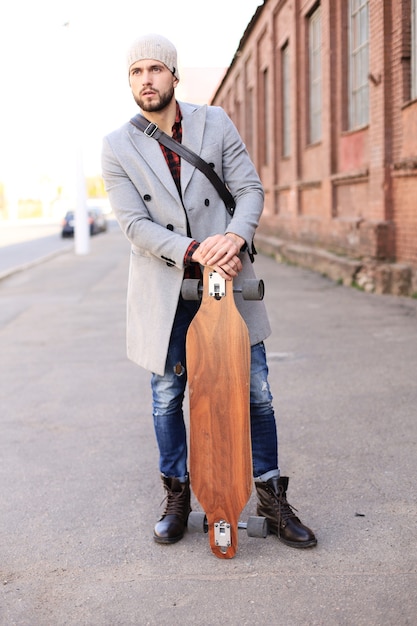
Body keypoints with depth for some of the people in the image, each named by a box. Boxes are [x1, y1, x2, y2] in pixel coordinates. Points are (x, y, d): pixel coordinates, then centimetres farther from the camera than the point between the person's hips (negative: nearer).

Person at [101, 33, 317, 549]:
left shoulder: (215, 123, 3)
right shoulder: (118, 147, -1)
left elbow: (250, 188, 1)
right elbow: (134, 222, -9)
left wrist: (236, 237, -20)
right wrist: (194, 252, -22)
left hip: (228, 281, 1)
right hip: (164, 289, 0)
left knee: (255, 392, 4)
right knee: (167, 396, 8)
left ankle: (272, 499, 20)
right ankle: (177, 496, 27)